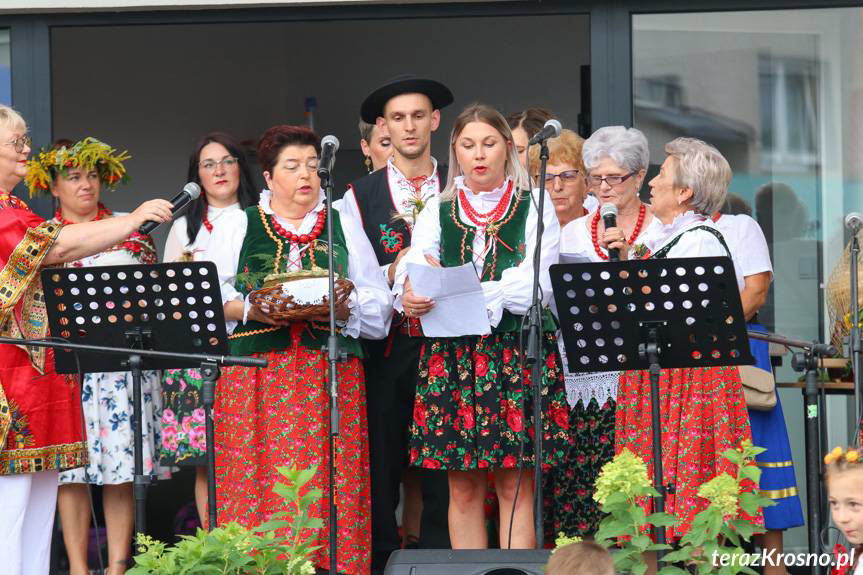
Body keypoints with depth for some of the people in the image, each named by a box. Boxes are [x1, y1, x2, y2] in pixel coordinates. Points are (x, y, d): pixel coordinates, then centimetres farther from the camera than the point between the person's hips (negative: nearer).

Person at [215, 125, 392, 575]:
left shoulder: (343, 226, 15)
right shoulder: (239, 225, 13)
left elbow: (378, 302, 10)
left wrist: (346, 308, -9)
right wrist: (249, 309, -12)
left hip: (332, 374, 1)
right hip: (255, 376, -1)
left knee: (329, 483, -6)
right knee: (256, 482, -8)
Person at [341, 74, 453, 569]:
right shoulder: (359, 197, 8)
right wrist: (393, 272, -15)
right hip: (382, 347, 0)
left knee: (441, 471, -2)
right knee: (381, 469, 2)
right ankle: (380, 560, 9)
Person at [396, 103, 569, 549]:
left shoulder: (534, 210, 6)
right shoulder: (437, 212, 13)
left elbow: (534, 286, -8)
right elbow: (410, 274, -3)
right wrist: (409, 298, -28)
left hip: (518, 356, -2)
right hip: (451, 356, 2)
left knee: (516, 486, -3)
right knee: (463, 489, 2)